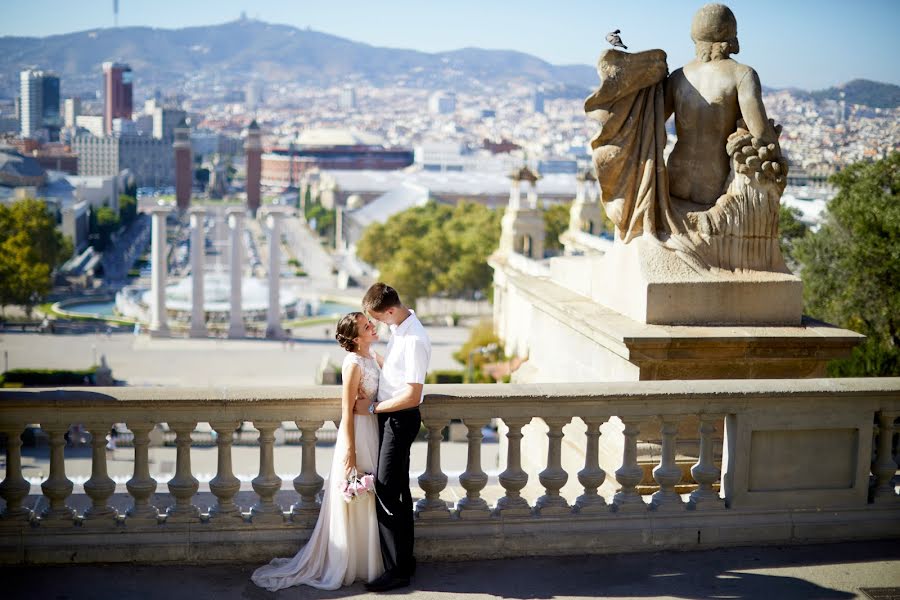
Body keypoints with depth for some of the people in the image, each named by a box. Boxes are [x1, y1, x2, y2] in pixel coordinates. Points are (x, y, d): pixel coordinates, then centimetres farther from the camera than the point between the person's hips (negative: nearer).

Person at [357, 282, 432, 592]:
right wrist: (373, 394, 6)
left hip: (401, 418, -10)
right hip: (390, 415, 10)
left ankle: (397, 570, 2)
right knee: (399, 489, 17)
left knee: (386, 491, -6)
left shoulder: (414, 340, -25)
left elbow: (413, 396, -25)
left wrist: (373, 407, -16)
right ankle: (405, 559, 28)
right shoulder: (399, 326, 3)